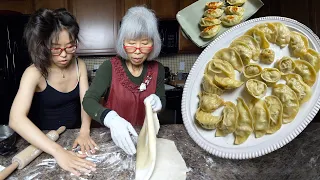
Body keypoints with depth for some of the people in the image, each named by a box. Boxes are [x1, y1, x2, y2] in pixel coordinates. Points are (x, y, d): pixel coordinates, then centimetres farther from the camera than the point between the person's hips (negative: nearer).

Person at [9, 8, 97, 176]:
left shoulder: (79, 65, -6)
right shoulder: (35, 72, -19)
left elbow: (85, 101, -8)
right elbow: (16, 119, -30)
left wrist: (84, 132, -28)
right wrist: (58, 151, -41)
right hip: (44, 140, -3)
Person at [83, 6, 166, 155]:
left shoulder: (157, 69, -7)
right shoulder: (109, 68, -16)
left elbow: (162, 100, 4)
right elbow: (88, 101, -23)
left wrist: (157, 102, -20)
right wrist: (112, 119, -42)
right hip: (114, 137, -2)